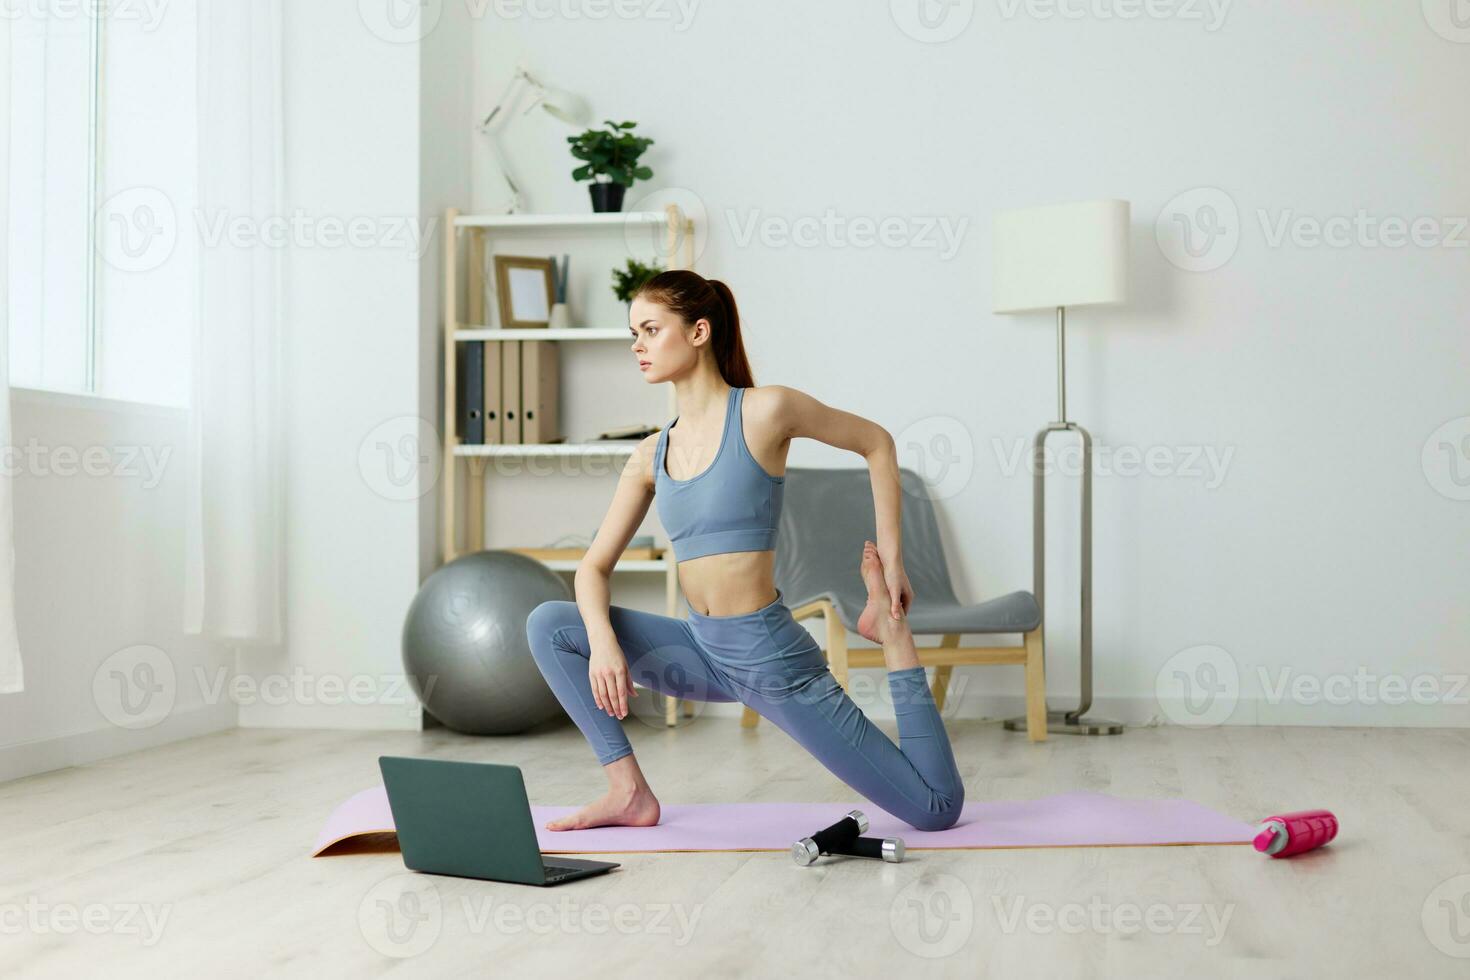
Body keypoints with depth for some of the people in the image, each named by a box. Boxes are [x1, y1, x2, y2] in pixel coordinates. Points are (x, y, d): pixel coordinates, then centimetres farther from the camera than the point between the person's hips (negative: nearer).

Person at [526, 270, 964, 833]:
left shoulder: (765, 411, -10)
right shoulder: (652, 455, 6)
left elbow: (876, 443, 3)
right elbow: (594, 567, 7)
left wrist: (892, 562, 0)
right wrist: (603, 640, -14)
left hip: (772, 659, -6)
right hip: (704, 654, 6)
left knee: (938, 809, -6)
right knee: (547, 624, -3)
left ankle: (891, 632, 13)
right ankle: (630, 791, -3)